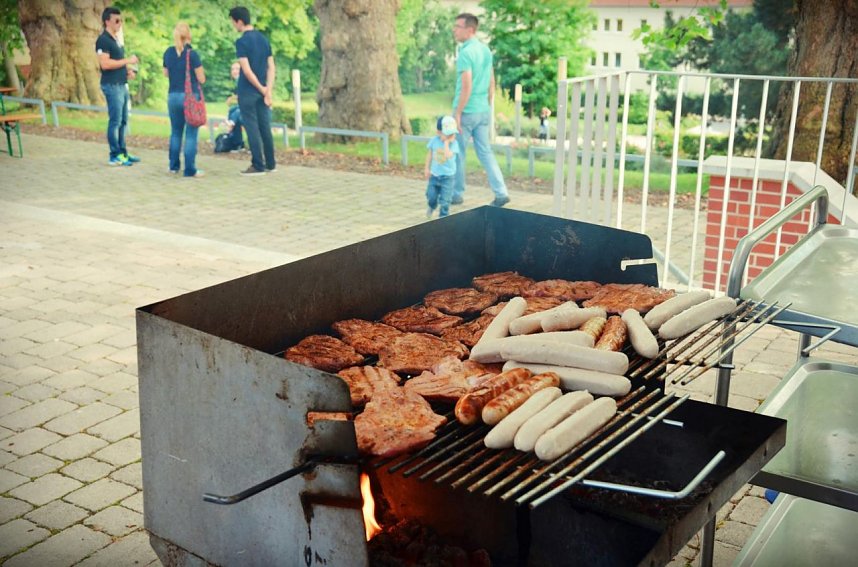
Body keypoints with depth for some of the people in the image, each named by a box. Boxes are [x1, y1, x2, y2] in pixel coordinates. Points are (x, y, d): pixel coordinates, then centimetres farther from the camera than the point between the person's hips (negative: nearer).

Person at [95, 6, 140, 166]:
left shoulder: (115, 39, 18)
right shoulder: (103, 40, -11)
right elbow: (105, 63, -21)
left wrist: (128, 70, 9)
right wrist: (127, 60, -17)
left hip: (121, 85, 9)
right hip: (112, 86, -9)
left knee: (123, 121, 12)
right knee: (115, 121, -6)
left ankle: (122, 152, 19)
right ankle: (114, 156, -1)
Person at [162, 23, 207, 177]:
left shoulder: (168, 53, 4)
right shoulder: (192, 54, -12)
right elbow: (201, 79, -8)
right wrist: (200, 70, 11)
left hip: (173, 96, 5)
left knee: (175, 132, 17)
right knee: (191, 134, -1)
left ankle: (174, 166, 22)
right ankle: (190, 169, -3)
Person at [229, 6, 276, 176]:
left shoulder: (241, 42, -13)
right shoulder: (264, 39, 9)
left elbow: (247, 70, -18)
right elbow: (271, 67, 5)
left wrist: (262, 90, -10)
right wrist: (269, 91, -2)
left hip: (247, 91, -7)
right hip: (261, 91, 7)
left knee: (252, 128, -1)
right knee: (265, 127, 11)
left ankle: (258, 166, 1)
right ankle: (270, 164, 16)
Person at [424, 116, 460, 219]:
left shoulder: (454, 143, -14)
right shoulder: (434, 140, -6)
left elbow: (448, 155, -30)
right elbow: (430, 154, 7)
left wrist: (446, 142, -25)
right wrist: (427, 169, 7)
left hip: (448, 176, -3)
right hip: (434, 174, 3)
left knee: (445, 200, -2)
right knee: (431, 196, 9)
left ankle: (443, 216, 17)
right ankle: (432, 207, 42)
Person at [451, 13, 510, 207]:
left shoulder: (465, 53, -17)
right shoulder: (486, 50, 9)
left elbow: (466, 87, -22)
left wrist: (457, 113, -17)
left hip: (466, 111, -8)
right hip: (483, 111, 8)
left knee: (457, 153, 7)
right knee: (485, 152, 10)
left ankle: (457, 194, 18)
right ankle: (501, 192, 1)